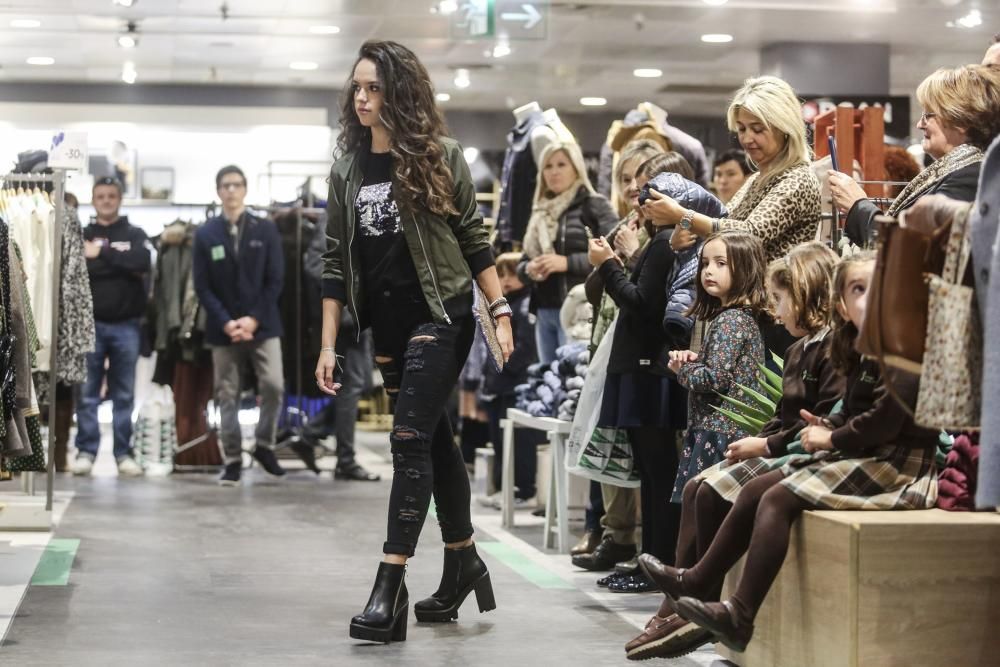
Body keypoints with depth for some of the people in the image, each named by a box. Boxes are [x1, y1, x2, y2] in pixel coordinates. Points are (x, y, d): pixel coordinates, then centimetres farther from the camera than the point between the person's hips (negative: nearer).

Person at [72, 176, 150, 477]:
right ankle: (86, 450, 7)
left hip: (126, 325, 0)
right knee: (87, 392, 1)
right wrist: (121, 265, -14)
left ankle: (124, 452, 9)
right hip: (90, 323, 0)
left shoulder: (135, 235, 8)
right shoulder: (82, 236, 9)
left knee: (124, 393, 4)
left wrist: (101, 254, -15)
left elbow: (143, 262, -12)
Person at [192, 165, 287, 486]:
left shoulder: (266, 230, 5)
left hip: (262, 325, 0)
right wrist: (226, 322, -12)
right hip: (223, 328, 0)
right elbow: (202, 286, 0)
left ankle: (264, 445, 8)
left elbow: (275, 280, 0)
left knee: (273, 386, -11)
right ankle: (233, 459, 9)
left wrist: (254, 319, -11)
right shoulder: (205, 234, 5)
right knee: (227, 395, 2)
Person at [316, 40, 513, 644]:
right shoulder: (347, 170, 8)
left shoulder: (440, 156, -4)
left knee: (410, 441, -13)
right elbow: (337, 261, 8)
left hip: (440, 314, -5)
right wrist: (328, 346, 4)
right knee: (434, 441, 13)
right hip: (387, 324, 5)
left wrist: (501, 311, -7)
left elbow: (475, 240, -1)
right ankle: (463, 563, 25)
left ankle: (391, 586, -16)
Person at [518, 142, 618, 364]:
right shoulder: (540, 213, 21)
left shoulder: (594, 206, 0)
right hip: (544, 313, 7)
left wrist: (567, 262, -16)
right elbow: (523, 264, 22)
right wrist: (528, 269, -1)